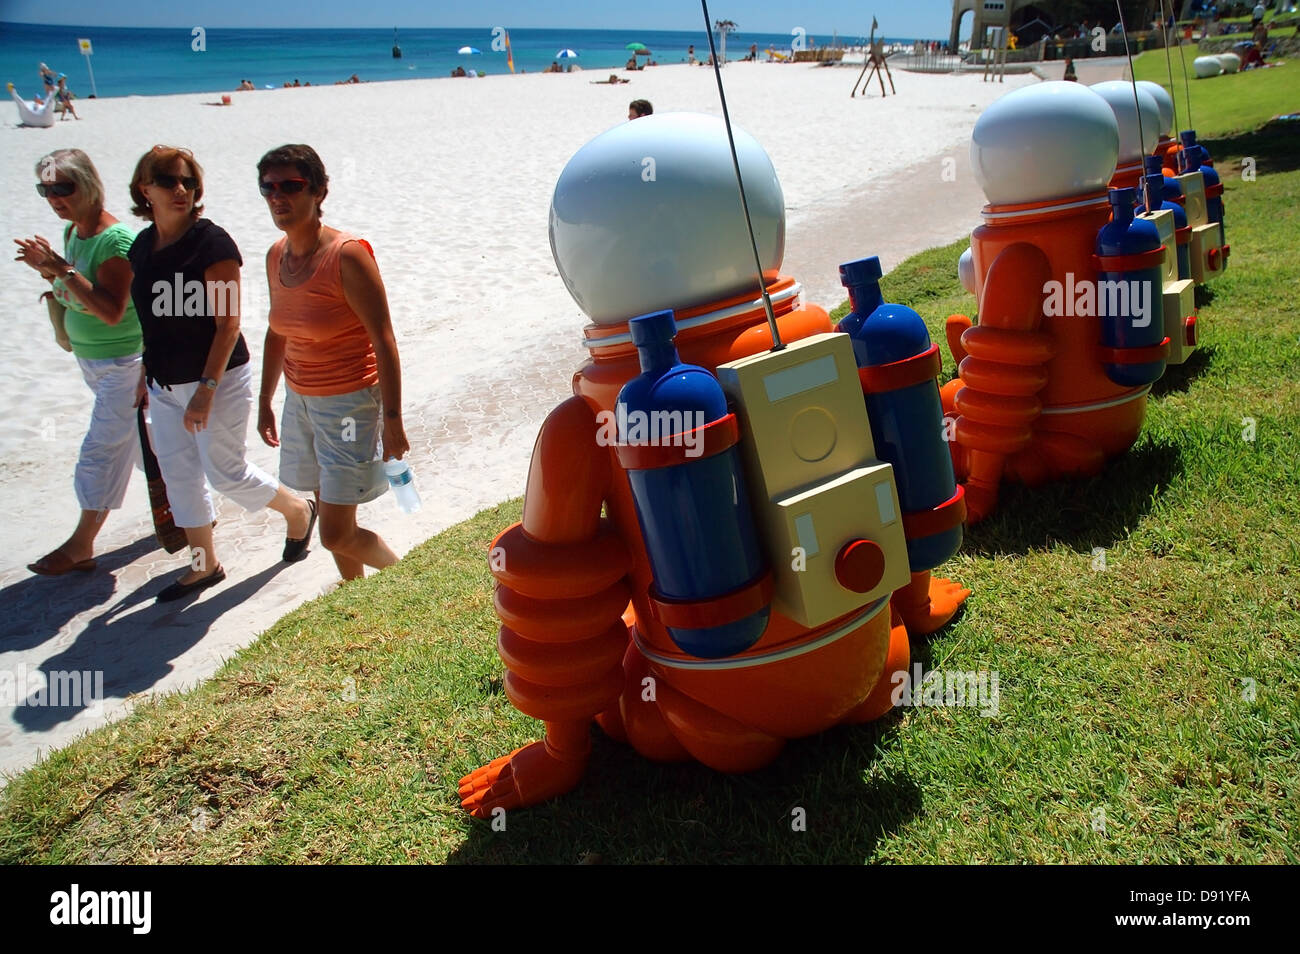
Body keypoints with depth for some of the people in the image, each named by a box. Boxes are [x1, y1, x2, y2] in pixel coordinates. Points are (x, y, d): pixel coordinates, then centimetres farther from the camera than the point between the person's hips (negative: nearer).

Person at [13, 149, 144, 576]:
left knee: (102, 449, -3)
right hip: (89, 359, 9)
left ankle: (81, 546, 5)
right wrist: (50, 273, -3)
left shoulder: (116, 240, -23)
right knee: (137, 437, 20)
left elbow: (112, 311, -29)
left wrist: (63, 270, -31)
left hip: (124, 361, -9)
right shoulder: (71, 232, 5)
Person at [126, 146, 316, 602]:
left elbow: (228, 325, -18)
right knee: (177, 474, 11)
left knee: (225, 471, 0)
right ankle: (203, 565, 26)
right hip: (166, 385, 7)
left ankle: (298, 510, 27)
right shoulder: (142, 247, 4)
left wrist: (206, 390, -22)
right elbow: (154, 321, 15)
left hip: (218, 380, -7)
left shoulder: (212, 243, -17)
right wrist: (148, 374, 18)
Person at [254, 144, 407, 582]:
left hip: (350, 402, -7)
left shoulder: (347, 256, -19)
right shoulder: (277, 256, 3)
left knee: (337, 536, -5)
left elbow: (384, 341, -19)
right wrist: (265, 401, 20)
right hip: (300, 399, 7)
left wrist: (392, 420, -19)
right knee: (332, 519, 16)